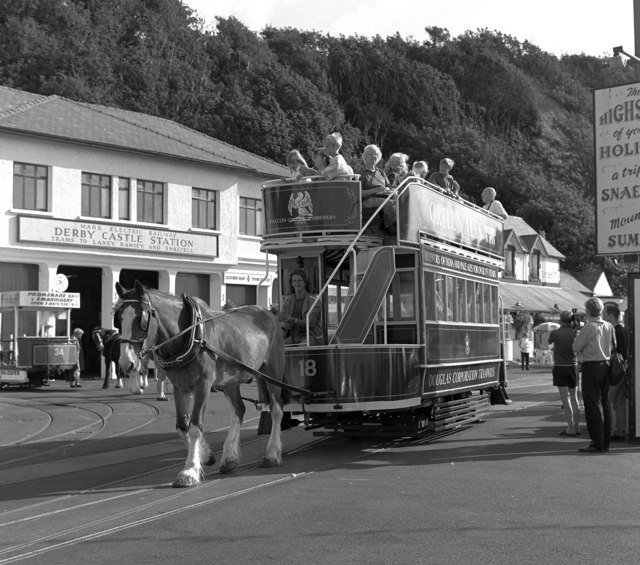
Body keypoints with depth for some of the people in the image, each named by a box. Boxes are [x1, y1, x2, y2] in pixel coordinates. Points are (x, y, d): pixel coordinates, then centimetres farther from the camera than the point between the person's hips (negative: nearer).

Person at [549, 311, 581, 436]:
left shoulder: (555, 333, -9)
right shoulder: (575, 333, -3)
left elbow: (549, 342, 11)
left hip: (560, 368, -3)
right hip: (573, 367, 3)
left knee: (565, 398, -3)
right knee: (574, 397, 12)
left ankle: (571, 428, -7)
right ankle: (576, 426, 14)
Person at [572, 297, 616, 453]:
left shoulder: (589, 327, -15)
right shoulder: (609, 327, 5)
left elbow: (576, 347, -10)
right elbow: (614, 346, 15)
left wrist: (578, 336, 8)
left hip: (591, 367, -7)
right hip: (605, 365, 7)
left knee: (593, 405, -4)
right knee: (605, 403, 13)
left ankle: (597, 443, -5)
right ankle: (605, 441, 19)